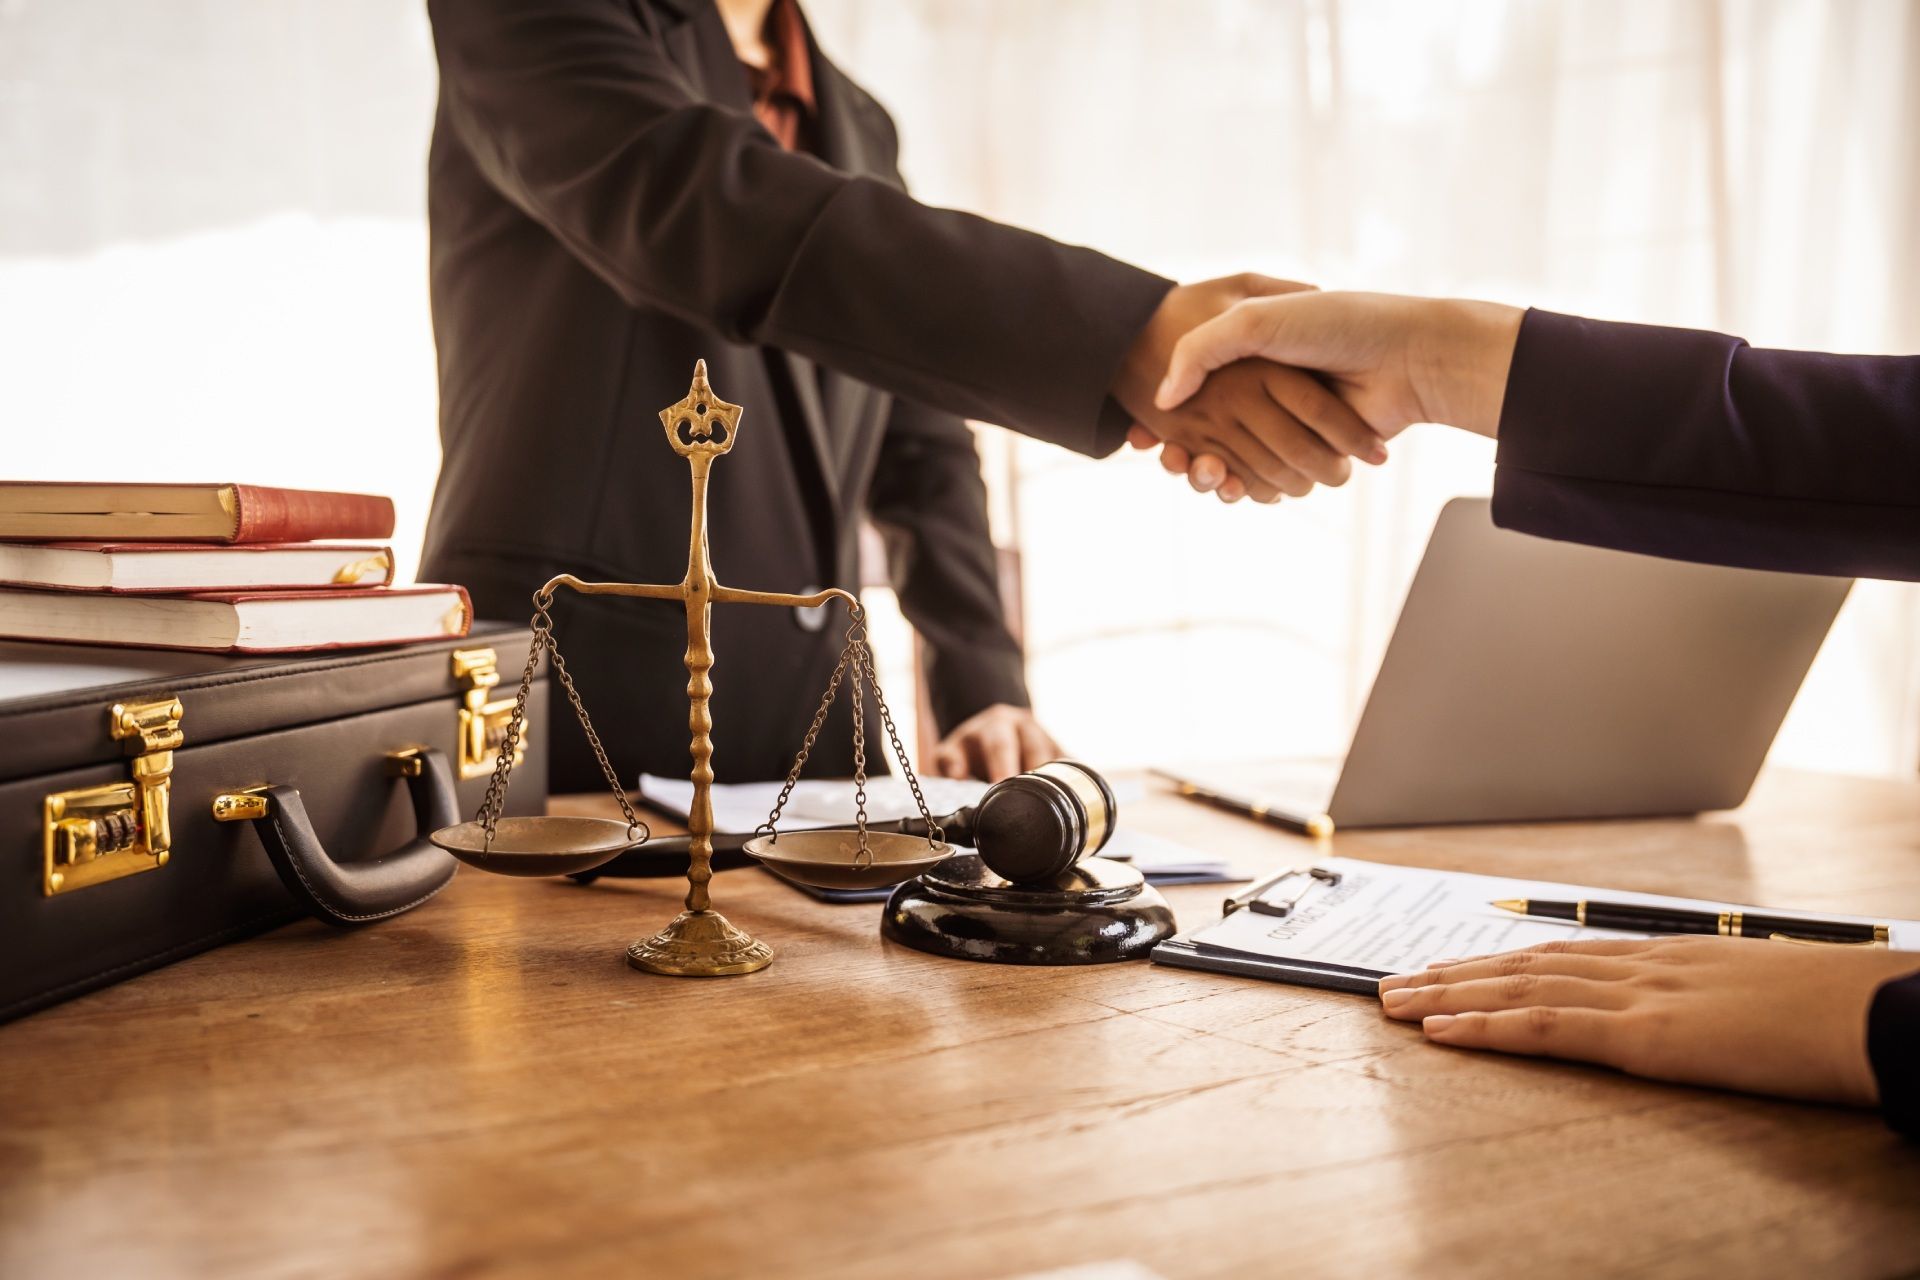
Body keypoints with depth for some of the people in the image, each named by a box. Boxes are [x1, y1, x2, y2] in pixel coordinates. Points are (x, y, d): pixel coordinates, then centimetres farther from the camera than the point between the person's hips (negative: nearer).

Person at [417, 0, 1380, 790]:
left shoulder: (860, 129, 15)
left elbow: (918, 448, 19)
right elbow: (692, 203, -25)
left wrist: (984, 689, 6)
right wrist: (1125, 335, -36)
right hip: (556, 731, -5)